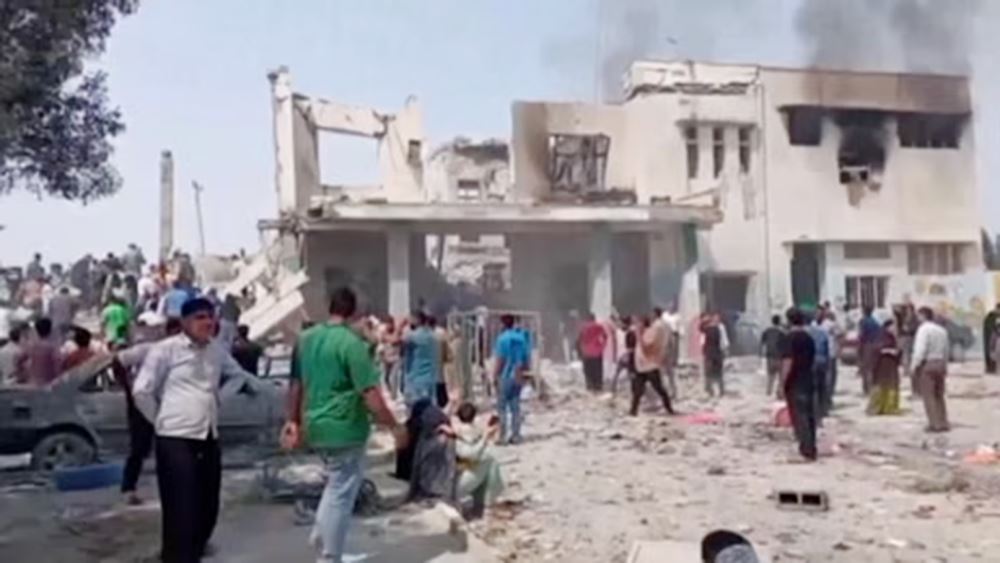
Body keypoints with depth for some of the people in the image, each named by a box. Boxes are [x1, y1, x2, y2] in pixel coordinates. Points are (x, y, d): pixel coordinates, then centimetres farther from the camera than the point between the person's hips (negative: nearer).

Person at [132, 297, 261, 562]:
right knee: (181, 511, -6)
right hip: (175, 439, -6)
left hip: (208, 438, 6)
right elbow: (141, 392, -8)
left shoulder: (217, 351, 8)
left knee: (207, 508, 13)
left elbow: (238, 375, 26)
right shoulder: (166, 349, -8)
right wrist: (162, 419, 1)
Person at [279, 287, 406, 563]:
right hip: (344, 428, -7)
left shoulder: (305, 338, 5)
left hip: (314, 426, 7)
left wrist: (293, 420, 20)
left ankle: (320, 535, 25)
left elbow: (296, 384, 12)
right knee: (342, 493, 4)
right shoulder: (351, 342, -17)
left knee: (336, 483, 27)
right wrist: (395, 426, -11)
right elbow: (369, 394, -19)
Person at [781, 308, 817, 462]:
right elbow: (813, 361, 15)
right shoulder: (809, 338, 9)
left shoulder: (791, 338, -13)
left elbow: (788, 362, -18)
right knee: (809, 415, 12)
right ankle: (811, 449, 18)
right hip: (809, 382, 7)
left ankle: (807, 450, -9)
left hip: (795, 384, -7)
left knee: (799, 416, -5)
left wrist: (782, 383, -14)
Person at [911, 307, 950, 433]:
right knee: (939, 396, 13)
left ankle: (935, 424, -6)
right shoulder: (942, 330, 11)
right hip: (940, 363, 7)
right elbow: (946, 350, 12)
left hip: (927, 363, -7)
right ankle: (943, 423, 13)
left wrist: (914, 365, -12)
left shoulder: (924, 329, -10)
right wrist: (945, 367, 20)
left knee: (929, 396, -3)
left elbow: (921, 349, -17)